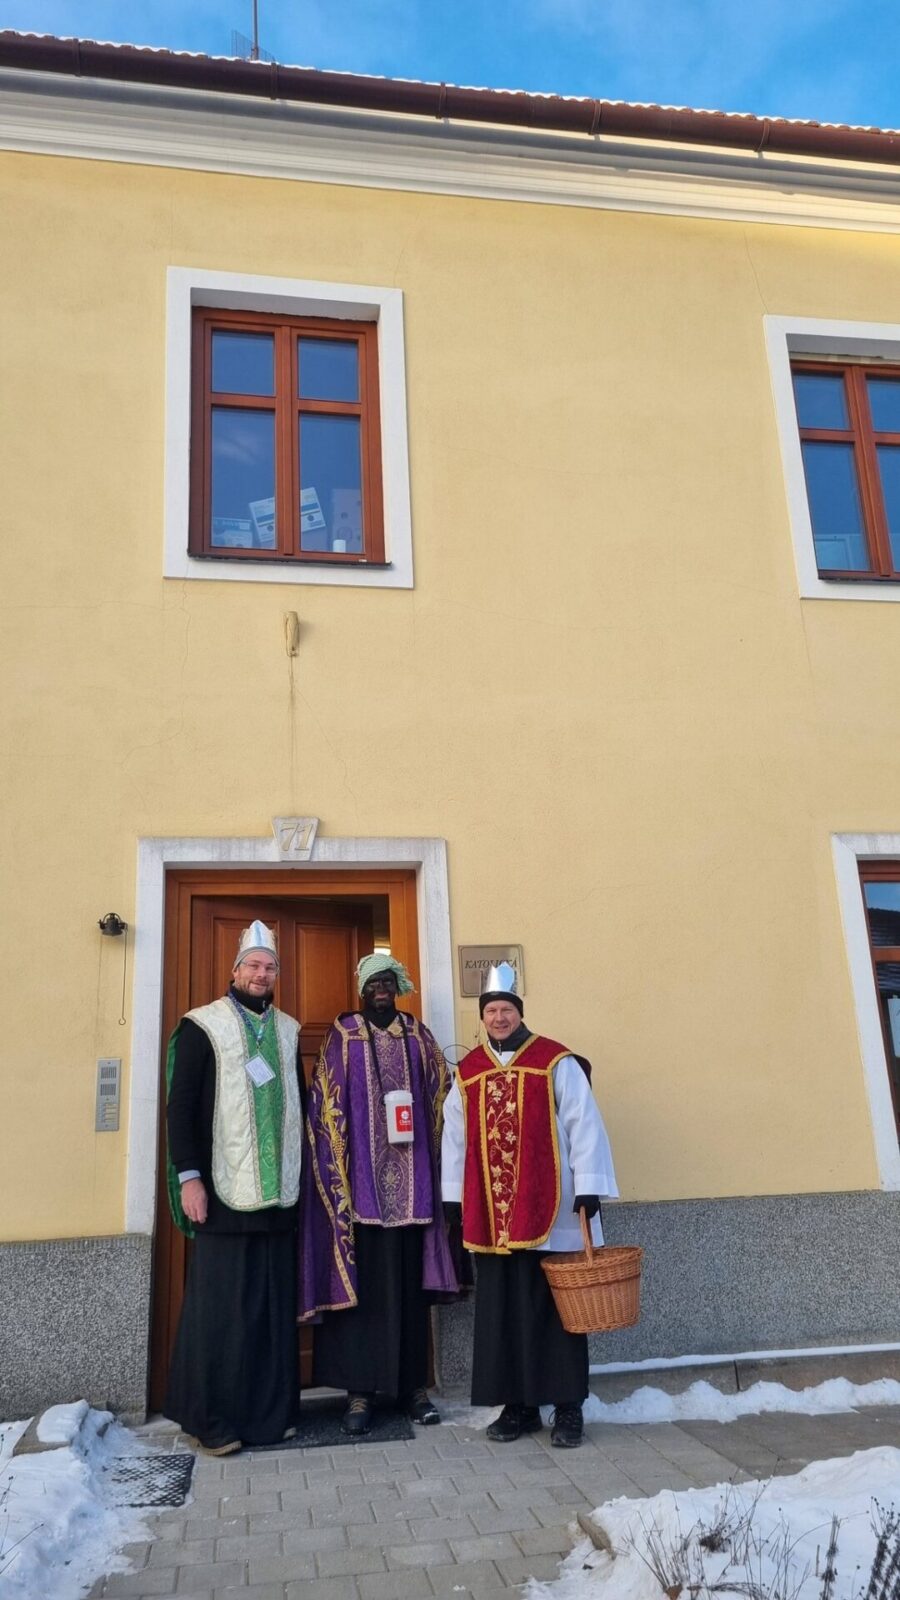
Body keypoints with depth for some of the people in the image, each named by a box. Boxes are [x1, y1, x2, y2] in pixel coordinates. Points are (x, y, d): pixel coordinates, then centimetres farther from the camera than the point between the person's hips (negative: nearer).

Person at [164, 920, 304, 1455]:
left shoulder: (288, 1030, 13)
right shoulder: (203, 1026, -2)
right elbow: (181, 1105, -5)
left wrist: (303, 1169, 13)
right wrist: (188, 1176, -12)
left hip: (280, 1189, 5)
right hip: (224, 1189, -4)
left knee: (274, 1303, 8)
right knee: (221, 1304, 0)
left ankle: (271, 1410, 19)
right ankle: (213, 1418, 12)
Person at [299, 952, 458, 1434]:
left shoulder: (417, 1035, 9)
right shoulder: (342, 1036, 1)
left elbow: (439, 1098, 11)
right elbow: (327, 1106, -2)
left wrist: (431, 1167, 4)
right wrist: (343, 1175, -10)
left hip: (411, 1181, 3)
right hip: (361, 1177, -2)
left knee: (410, 1281, 7)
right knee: (363, 1281, 0)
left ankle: (415, 1385, 16)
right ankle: (359, 1390, 8)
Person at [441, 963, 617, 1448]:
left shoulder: (555, 1063, -5)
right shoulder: (468, 1072, 7)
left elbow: (583, 1126, -7)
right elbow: (455, 1138, 10)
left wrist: (588, 1187, -11)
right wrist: (453, 1195, 8)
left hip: (548, 1213, -3)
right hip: (490, 1216, 4)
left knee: (554, 1310, 3)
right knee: (501, 1313, 9)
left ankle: (568, 1408, 15)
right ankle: (518, 1405, 21)